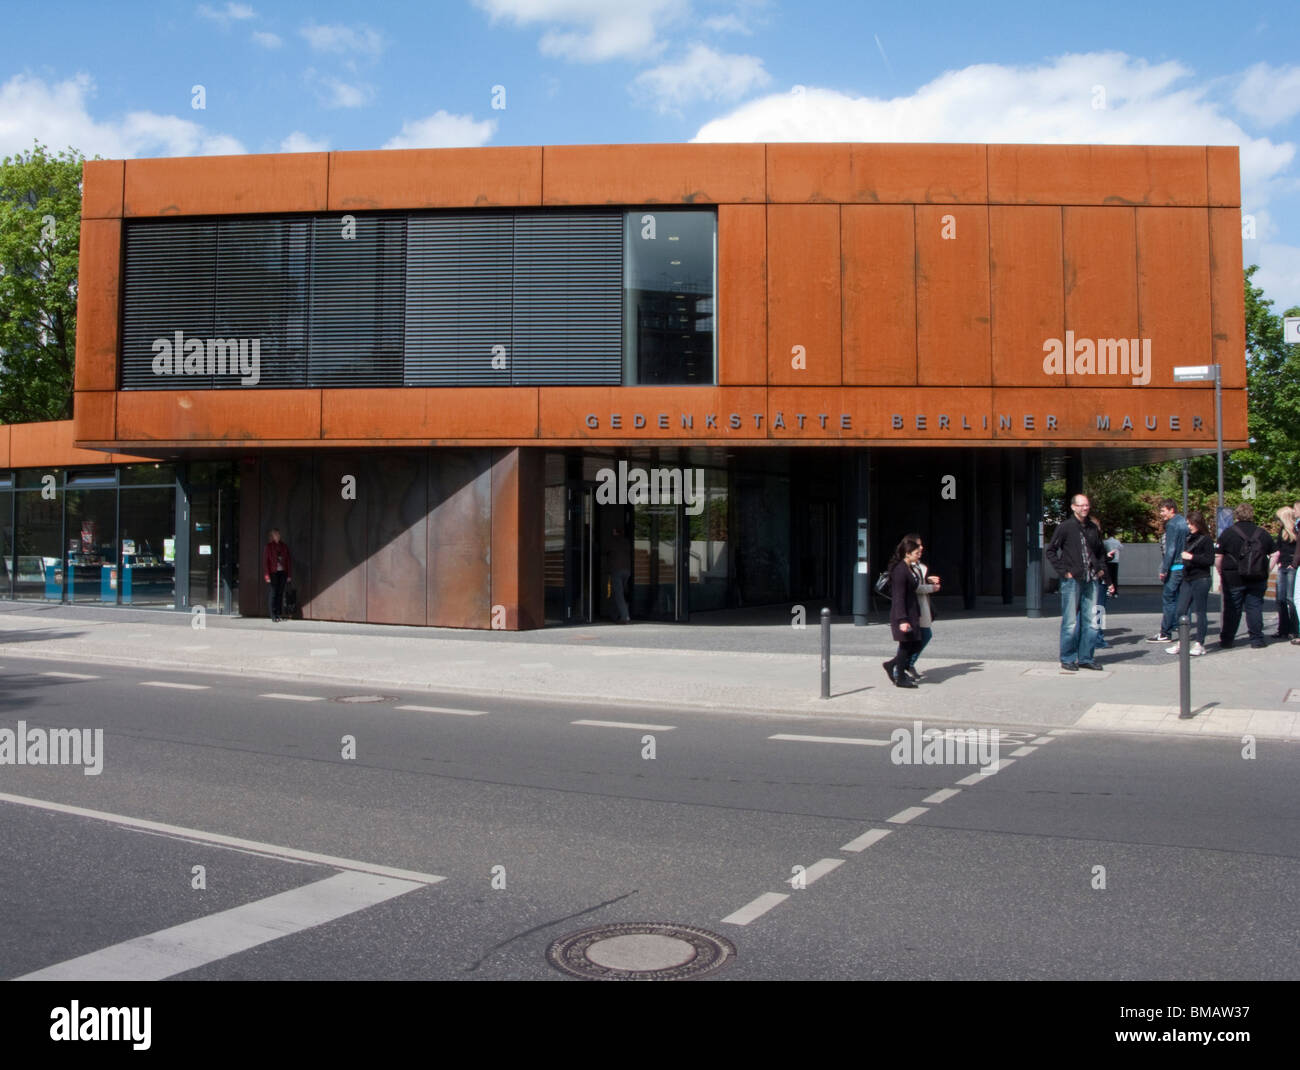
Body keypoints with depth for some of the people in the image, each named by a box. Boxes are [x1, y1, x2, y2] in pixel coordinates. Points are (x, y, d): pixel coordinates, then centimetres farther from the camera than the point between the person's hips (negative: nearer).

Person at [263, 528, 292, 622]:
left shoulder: (284, 546, 9)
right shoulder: (268, 546, -1)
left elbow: (289, 560, 10)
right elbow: (265, 561, -4)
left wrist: (289, 574, 4)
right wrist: (267, 575, -11)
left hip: (282, 572, 4)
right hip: (273, 572, -4)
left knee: (280, 593, 5)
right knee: (273, 593, -5)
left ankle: (279, 615, 10)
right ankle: (273, 616, -4)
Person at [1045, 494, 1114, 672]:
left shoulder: (1093, 529, 13)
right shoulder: (1065, 527, -3)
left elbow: (1101, 552, 27)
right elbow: (1050, 552, -2)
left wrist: (1101, 569, 12)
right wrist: (1064, 571, -9)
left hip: (1091, 581, 5)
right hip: (1072, 581, -5)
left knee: (1091, 621, 5)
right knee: (1070, 622, -3)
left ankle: (1085, 658, 15)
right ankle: (1067, 659, 7)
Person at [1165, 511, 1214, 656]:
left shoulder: (1206, 540, -8)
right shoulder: (1189, 538, 13)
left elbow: (1210, 560, -15)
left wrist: (1192, 557, -18)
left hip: (1201, 580, -7)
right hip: (1187, 579, 7)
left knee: (1200, 612, 0)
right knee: (1179, 611, 5)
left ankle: (1199, 644, 7)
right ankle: (1181, 643, 12)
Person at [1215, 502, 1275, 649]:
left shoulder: (1228, 533, -6)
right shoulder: (1263, 534, 3)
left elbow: (1218, 557, -7)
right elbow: (1274, 555, 7)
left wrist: (1221, 574, 6)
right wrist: (1266, 573, 15)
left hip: (1233, 579, -2)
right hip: (1257, 580, 2)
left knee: (1231, 609, 5)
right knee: (1255, 608, 8)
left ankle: (1227, 640, 11)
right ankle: (1257, 640, 8)